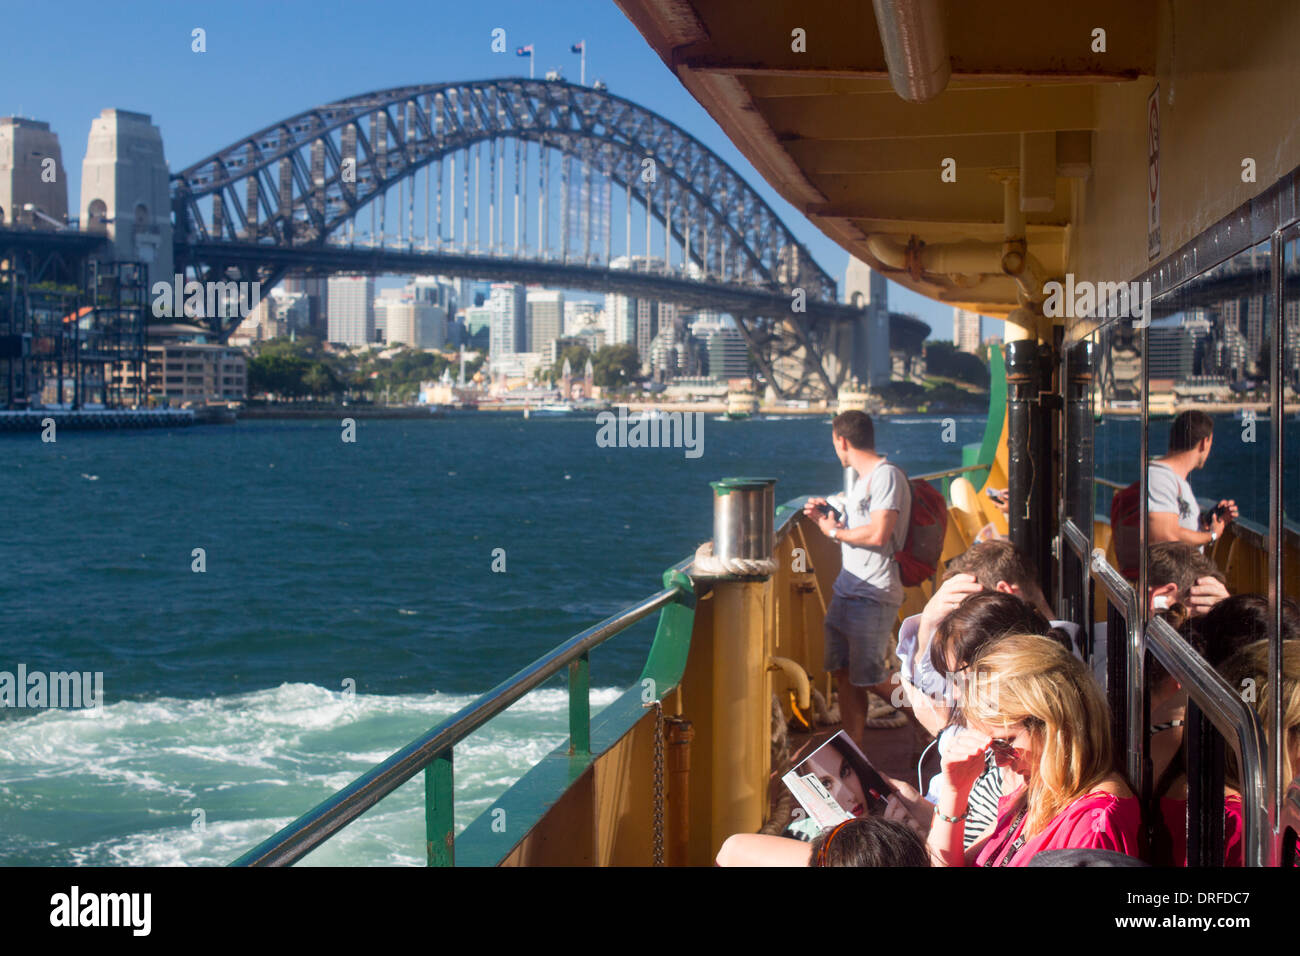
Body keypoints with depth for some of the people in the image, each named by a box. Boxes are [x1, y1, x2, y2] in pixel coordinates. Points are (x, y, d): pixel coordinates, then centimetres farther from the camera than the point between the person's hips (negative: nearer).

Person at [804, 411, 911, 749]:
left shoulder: (886, 475, -11)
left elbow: (878, 534, -21)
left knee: (872, 678, -5)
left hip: (873, 596, -10)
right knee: (844, 674, 8)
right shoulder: (863, 479, 20)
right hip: (846, 591, 10)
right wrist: (826, 517, 13)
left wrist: (835, 531, -7)